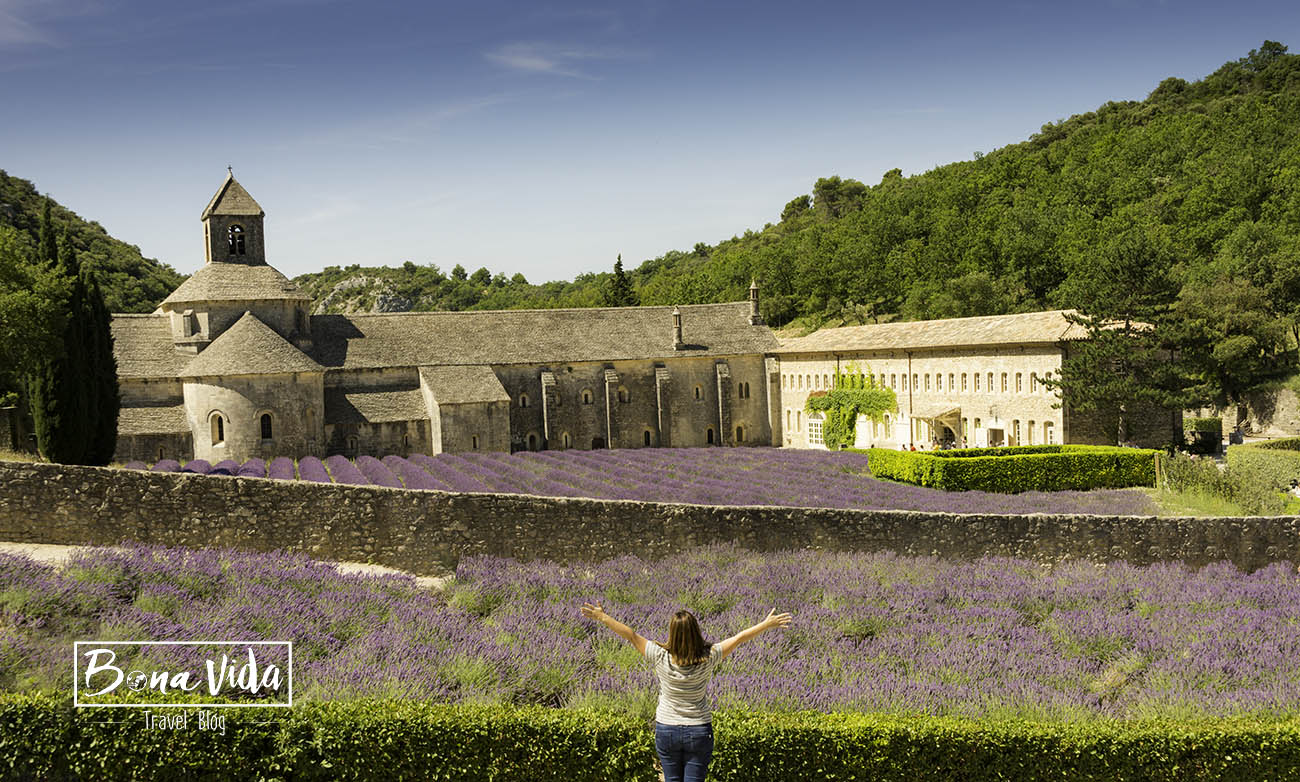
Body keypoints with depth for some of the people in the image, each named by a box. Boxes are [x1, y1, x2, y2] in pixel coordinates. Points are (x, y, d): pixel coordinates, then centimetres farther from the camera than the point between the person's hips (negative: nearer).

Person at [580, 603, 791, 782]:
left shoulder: (662, 658, -19)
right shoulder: (707, 659, -17)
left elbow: (631, 636, -11)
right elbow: (739, 638, -7)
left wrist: (602, 617, -3)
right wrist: (768, 624, 3)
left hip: (666, 731, 0)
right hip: (699, 731, 0)